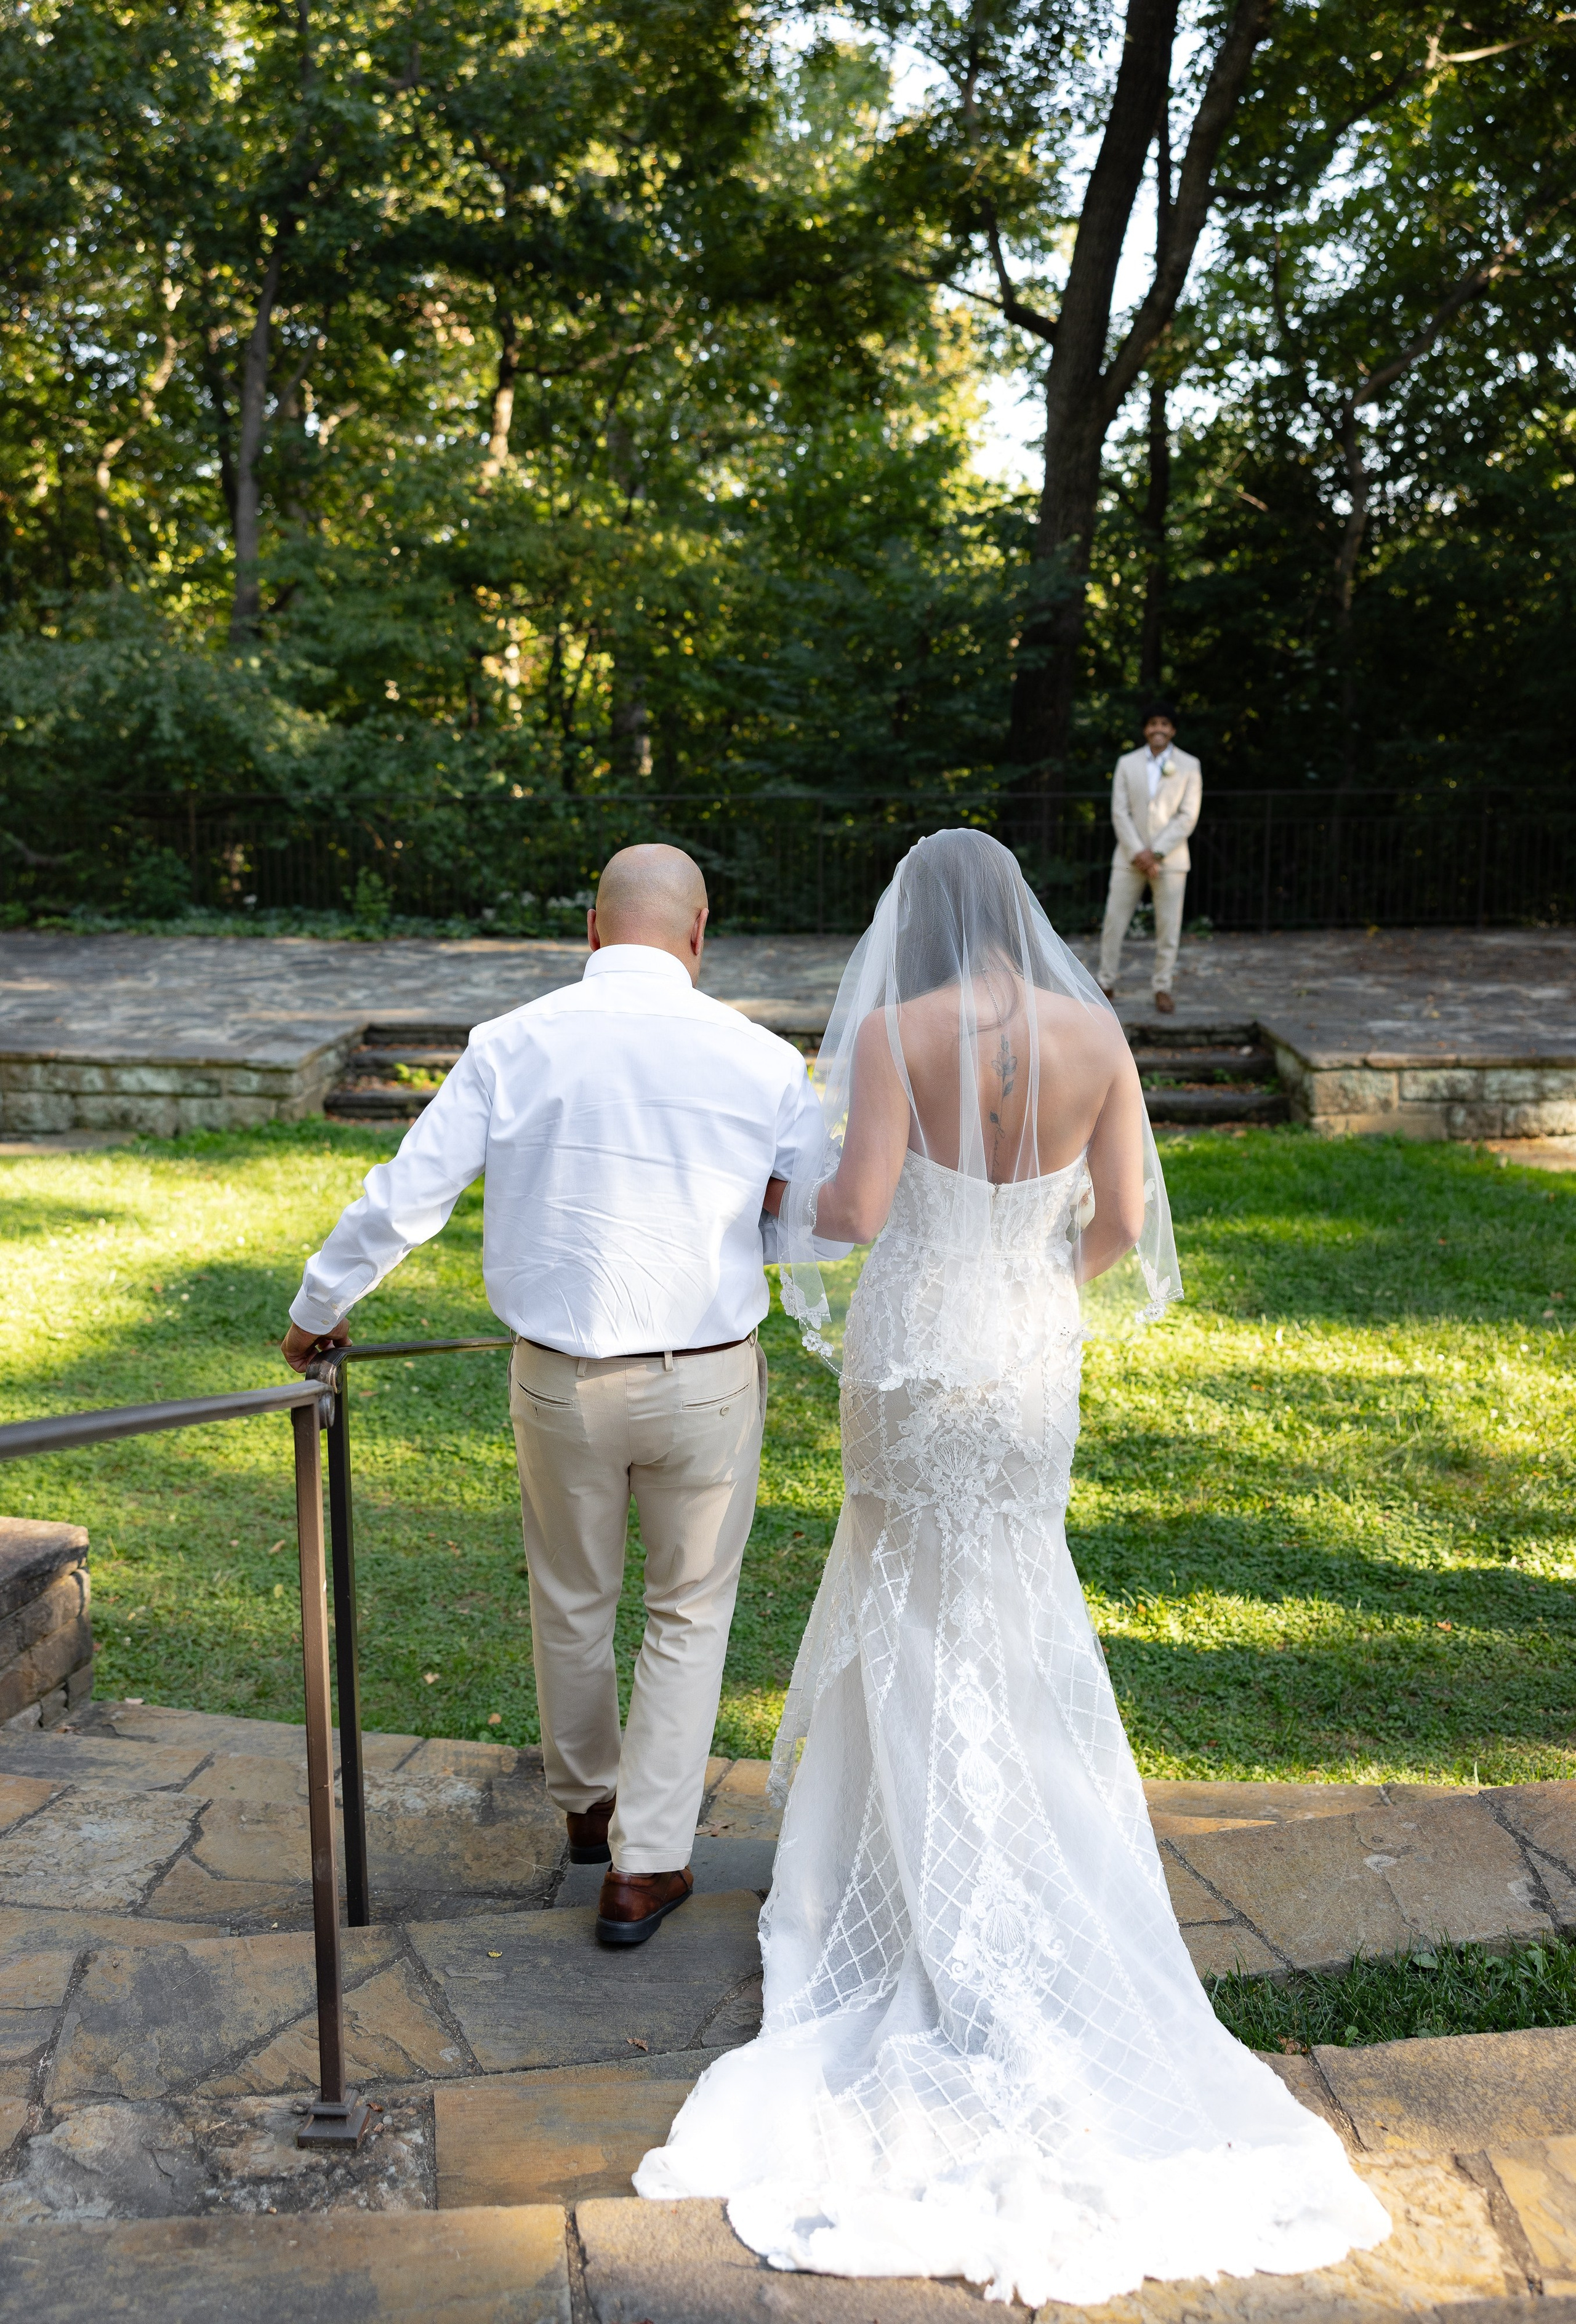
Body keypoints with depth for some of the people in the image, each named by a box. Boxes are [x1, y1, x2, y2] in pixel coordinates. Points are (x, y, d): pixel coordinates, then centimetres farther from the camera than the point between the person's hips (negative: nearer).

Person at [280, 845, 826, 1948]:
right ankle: (644, 1865, 18)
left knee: (572, 1603, 23)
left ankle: (588, 1801, 44)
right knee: (689, 1614, 16)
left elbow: (404, 1198, -5)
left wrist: (318, 1310, 10)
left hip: (559, 1380, 1)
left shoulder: (513, 1044, -7)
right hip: (705, 1382, -1)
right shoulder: (760, 1059, -8)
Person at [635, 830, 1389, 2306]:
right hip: (1034, 1358, 4)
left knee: (928, 1621, 12)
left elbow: (855, 1212, -22)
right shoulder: (1095, 1033, -6)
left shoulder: (891, 1035, -16)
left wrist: (792, 1199, 1)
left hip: (913, 1356, -3)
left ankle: (959, 1902, 24)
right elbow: (1126, 1216, -4)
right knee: (1001, 1595, 23)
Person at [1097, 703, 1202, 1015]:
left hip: (1170, 858, -1)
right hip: (1130, 857, 1)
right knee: (1114, 922, 0)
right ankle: (1107, 984, 11)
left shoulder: (1189, 766, 1)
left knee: (1168, 926, 1)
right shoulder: (1127, 764, 5)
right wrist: (1137, 852, -12)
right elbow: (1120, 812, 0)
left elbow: (1188, 815, -4)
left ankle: (1163, 989, 11)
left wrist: (1157, 854, -13)